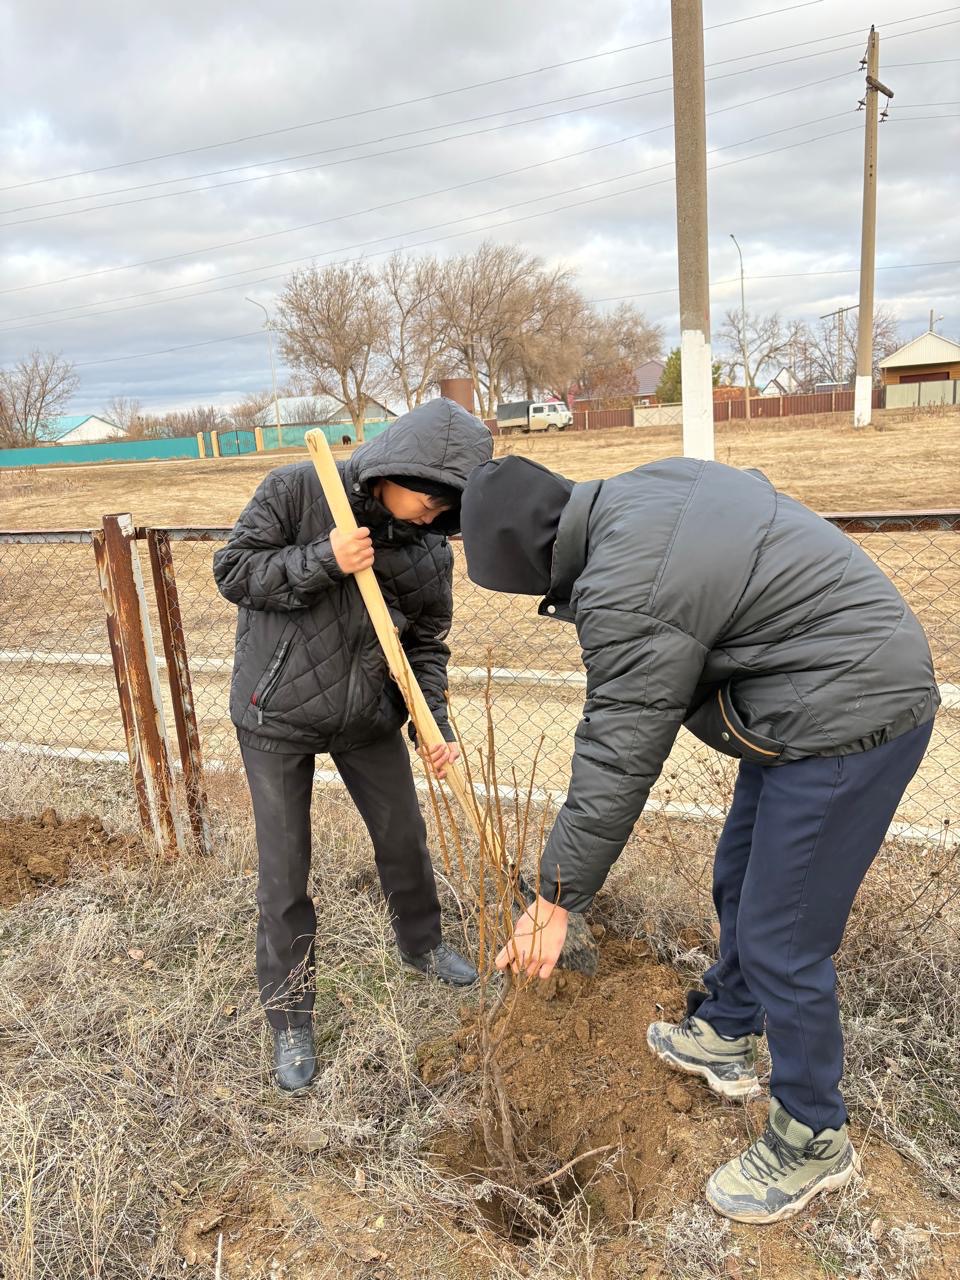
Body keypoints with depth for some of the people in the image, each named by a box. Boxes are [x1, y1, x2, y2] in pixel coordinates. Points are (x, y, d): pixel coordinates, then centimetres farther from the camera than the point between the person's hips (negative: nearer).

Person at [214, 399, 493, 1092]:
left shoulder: (432, 550, -7)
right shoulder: (297, 489, -16)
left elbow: (427, 646, 1)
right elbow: (234, 570, -13)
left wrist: (435, 723, -13)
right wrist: (322, 561, -27)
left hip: (369, 718, 4)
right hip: (277, 718, -3)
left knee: (405, 839, 17)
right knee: (285, 871, 4)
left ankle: (423, 943, 47)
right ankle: (290, 1017, 24)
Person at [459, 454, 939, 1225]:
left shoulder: (627, 596, -26)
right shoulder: (644, 489, 3)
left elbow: (616, 765, -22)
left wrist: (557, 900, -11)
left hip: (848, 724, -11)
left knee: (780, 942, 0)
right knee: (739, 882, 22)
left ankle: (814, 1138, 23)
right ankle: (725, 1036, 44)